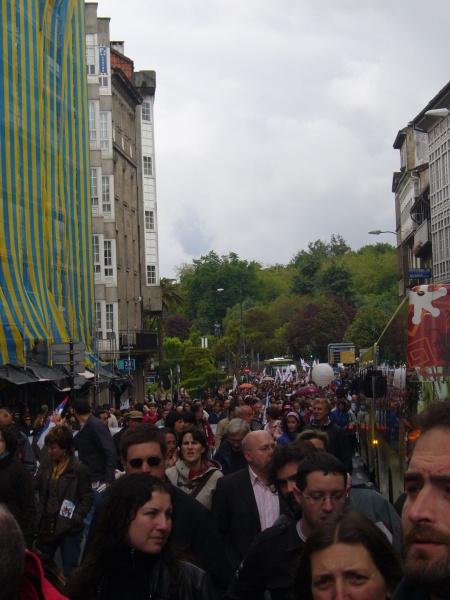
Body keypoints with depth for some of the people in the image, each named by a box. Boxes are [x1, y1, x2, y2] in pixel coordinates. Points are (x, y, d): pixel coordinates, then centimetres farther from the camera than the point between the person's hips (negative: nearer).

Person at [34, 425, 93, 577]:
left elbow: (87, 499, -8)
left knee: (70, 573, 4)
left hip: (69, 530, -6)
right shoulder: (45, 467, 10)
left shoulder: (79, 469, -8)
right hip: (46, 527, 6)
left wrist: (74, 519, -18)